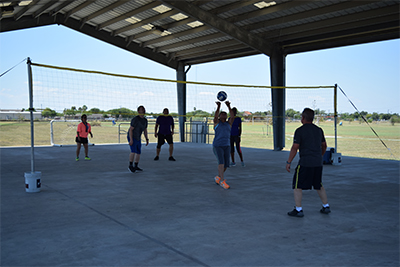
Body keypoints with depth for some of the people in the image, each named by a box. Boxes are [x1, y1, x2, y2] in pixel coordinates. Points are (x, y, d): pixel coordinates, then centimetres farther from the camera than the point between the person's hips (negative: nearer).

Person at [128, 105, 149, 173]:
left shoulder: (145, 120, 5)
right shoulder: (135, 119, -20)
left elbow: (145, 130, 13)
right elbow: (130, 129, -20)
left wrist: (147, 139, 8)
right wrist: (131, 140, -27)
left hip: (138, 138, 8)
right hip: (132, 137, -8)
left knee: (138, 152, 6)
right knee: (133, 151, -22)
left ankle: (136, 167, 15)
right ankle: (130, 165, -11)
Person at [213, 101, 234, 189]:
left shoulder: (229, 123, 11)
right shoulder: (217, 122, 5)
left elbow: (232, 116, -6)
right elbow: (215, 116, -16)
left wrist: (229, 107, -18)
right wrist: (218, 107, -29)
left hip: (227, 146, 4)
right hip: (217, 146, -4)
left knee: (226, 165, 3)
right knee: (221, 162, -20)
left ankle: (218, 177, 28)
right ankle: (222, 181, -20)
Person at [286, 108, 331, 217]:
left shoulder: (300, 130, -9)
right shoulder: (319, 130, 10)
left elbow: (294, 148, -12)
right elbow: (324, 146, 19)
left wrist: (288, 162, -6)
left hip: (305, 163, -6)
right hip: (318, 163, 7)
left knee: (297, 186, 4)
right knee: (319, 185, 21)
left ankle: (298, 210, 4)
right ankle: (326, 207, 26)